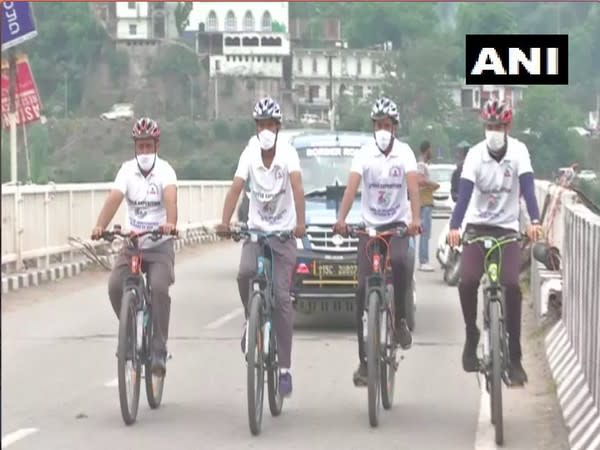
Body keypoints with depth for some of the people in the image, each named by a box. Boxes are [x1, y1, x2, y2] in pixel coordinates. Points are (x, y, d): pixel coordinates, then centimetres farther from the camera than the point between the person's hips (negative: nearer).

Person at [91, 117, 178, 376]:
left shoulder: (164, 170, -10)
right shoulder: (127, 170, -3)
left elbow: (170, 197, -29)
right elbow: (114, 198, -17)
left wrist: (170, 223, -50)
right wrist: (100, 226, -34)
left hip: (160, 245, -3)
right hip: (132, 244, 3)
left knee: (159, 288, -24)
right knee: (115, 286, -17)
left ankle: (159, 351, -16)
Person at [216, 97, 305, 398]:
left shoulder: (287, 153, -10)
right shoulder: (250, 154, -5)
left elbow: (297, 187, -24)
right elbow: (236, 188, -15)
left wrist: (300, 223, -40)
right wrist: (224, 223, -31)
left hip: (283, 234, -1)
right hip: (255, 230, 1)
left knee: (281, 298, -5)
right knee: (245, 272, -29)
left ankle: (285, 369, 0)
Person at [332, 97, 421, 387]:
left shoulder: (404, 153, -3)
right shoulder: (364, 154, -3)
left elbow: (413, 186, -17)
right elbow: (352, 186, -15)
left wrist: (415, 219, -34)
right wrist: (341, 219, -31)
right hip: (369, 226, 1)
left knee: (400, 263, -33)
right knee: (363, 292, -6)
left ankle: (400, 319, -8)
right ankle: (364, 360, 0)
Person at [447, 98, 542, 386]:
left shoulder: (518, 151, -9)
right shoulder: (475, 155, -10)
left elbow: (527, 187, -21)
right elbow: (464, 192, -20)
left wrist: (534, 221, -37)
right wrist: (454, 227, -35)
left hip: (508, 229, 0)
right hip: (477, 227, 0)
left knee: (512, 285, -16)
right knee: (467, 281, -21)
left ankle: (514, 357, -7)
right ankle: (471, 335, 6)